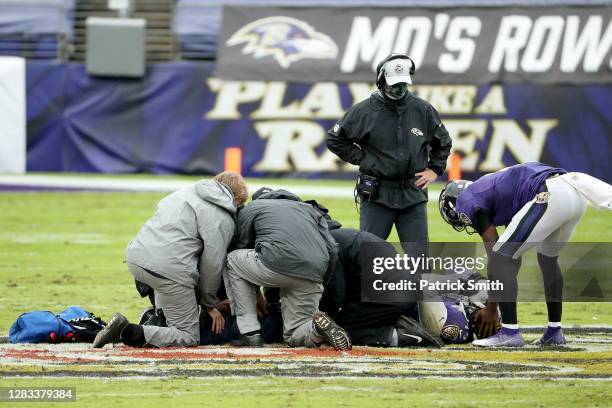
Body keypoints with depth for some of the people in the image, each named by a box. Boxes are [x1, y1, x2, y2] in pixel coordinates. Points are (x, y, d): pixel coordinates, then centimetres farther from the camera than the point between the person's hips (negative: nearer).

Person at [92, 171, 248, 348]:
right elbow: (212, 263, -3)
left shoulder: (186, 192, 21)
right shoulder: (224, 220, 0)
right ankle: (129, 333, -17)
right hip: (170, 270, -8)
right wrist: (209, 305, 12)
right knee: (189, 338, 1)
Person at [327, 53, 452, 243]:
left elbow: (443, 142, 21)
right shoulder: (364, 111, -3)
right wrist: (362, 159, -1)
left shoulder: (423, 110, 5)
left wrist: (434, 170, 10)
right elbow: (335, 139, 5)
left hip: (413, 194, 2)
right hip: (377, 195, -2)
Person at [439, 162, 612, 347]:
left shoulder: (468, 202, 11)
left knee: (501, 258, 0)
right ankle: (555, 331, 33)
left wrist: (491, 308, 12)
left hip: (551, 196, -9)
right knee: (548, 259, 29)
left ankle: (510, 332, -2)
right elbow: (515, 258, 36)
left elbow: (495, 256, 6)